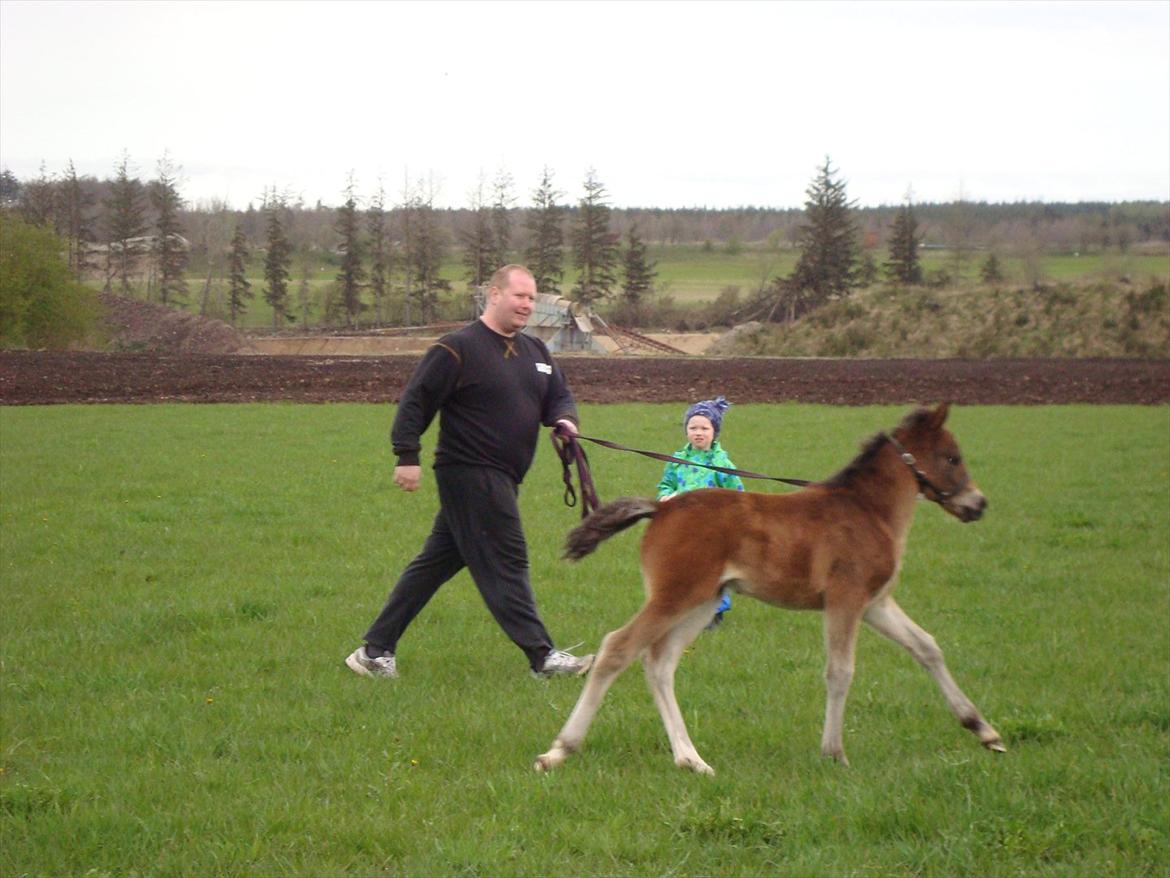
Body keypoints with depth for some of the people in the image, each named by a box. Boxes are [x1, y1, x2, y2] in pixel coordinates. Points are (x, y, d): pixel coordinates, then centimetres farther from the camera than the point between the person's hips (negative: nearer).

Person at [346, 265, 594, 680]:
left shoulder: (535, 351, 15)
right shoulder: (458, 349, -10)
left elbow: (558, 396, 18)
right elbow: (415, 402, -11)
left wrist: (564, 419, -6)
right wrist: (407, 456, -17)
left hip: (501, 480, 9)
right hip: (469, 472, -9)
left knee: (436, 563, 11)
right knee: (504, 562, -8)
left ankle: (375, 649, 17)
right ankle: (542, 655, -6)